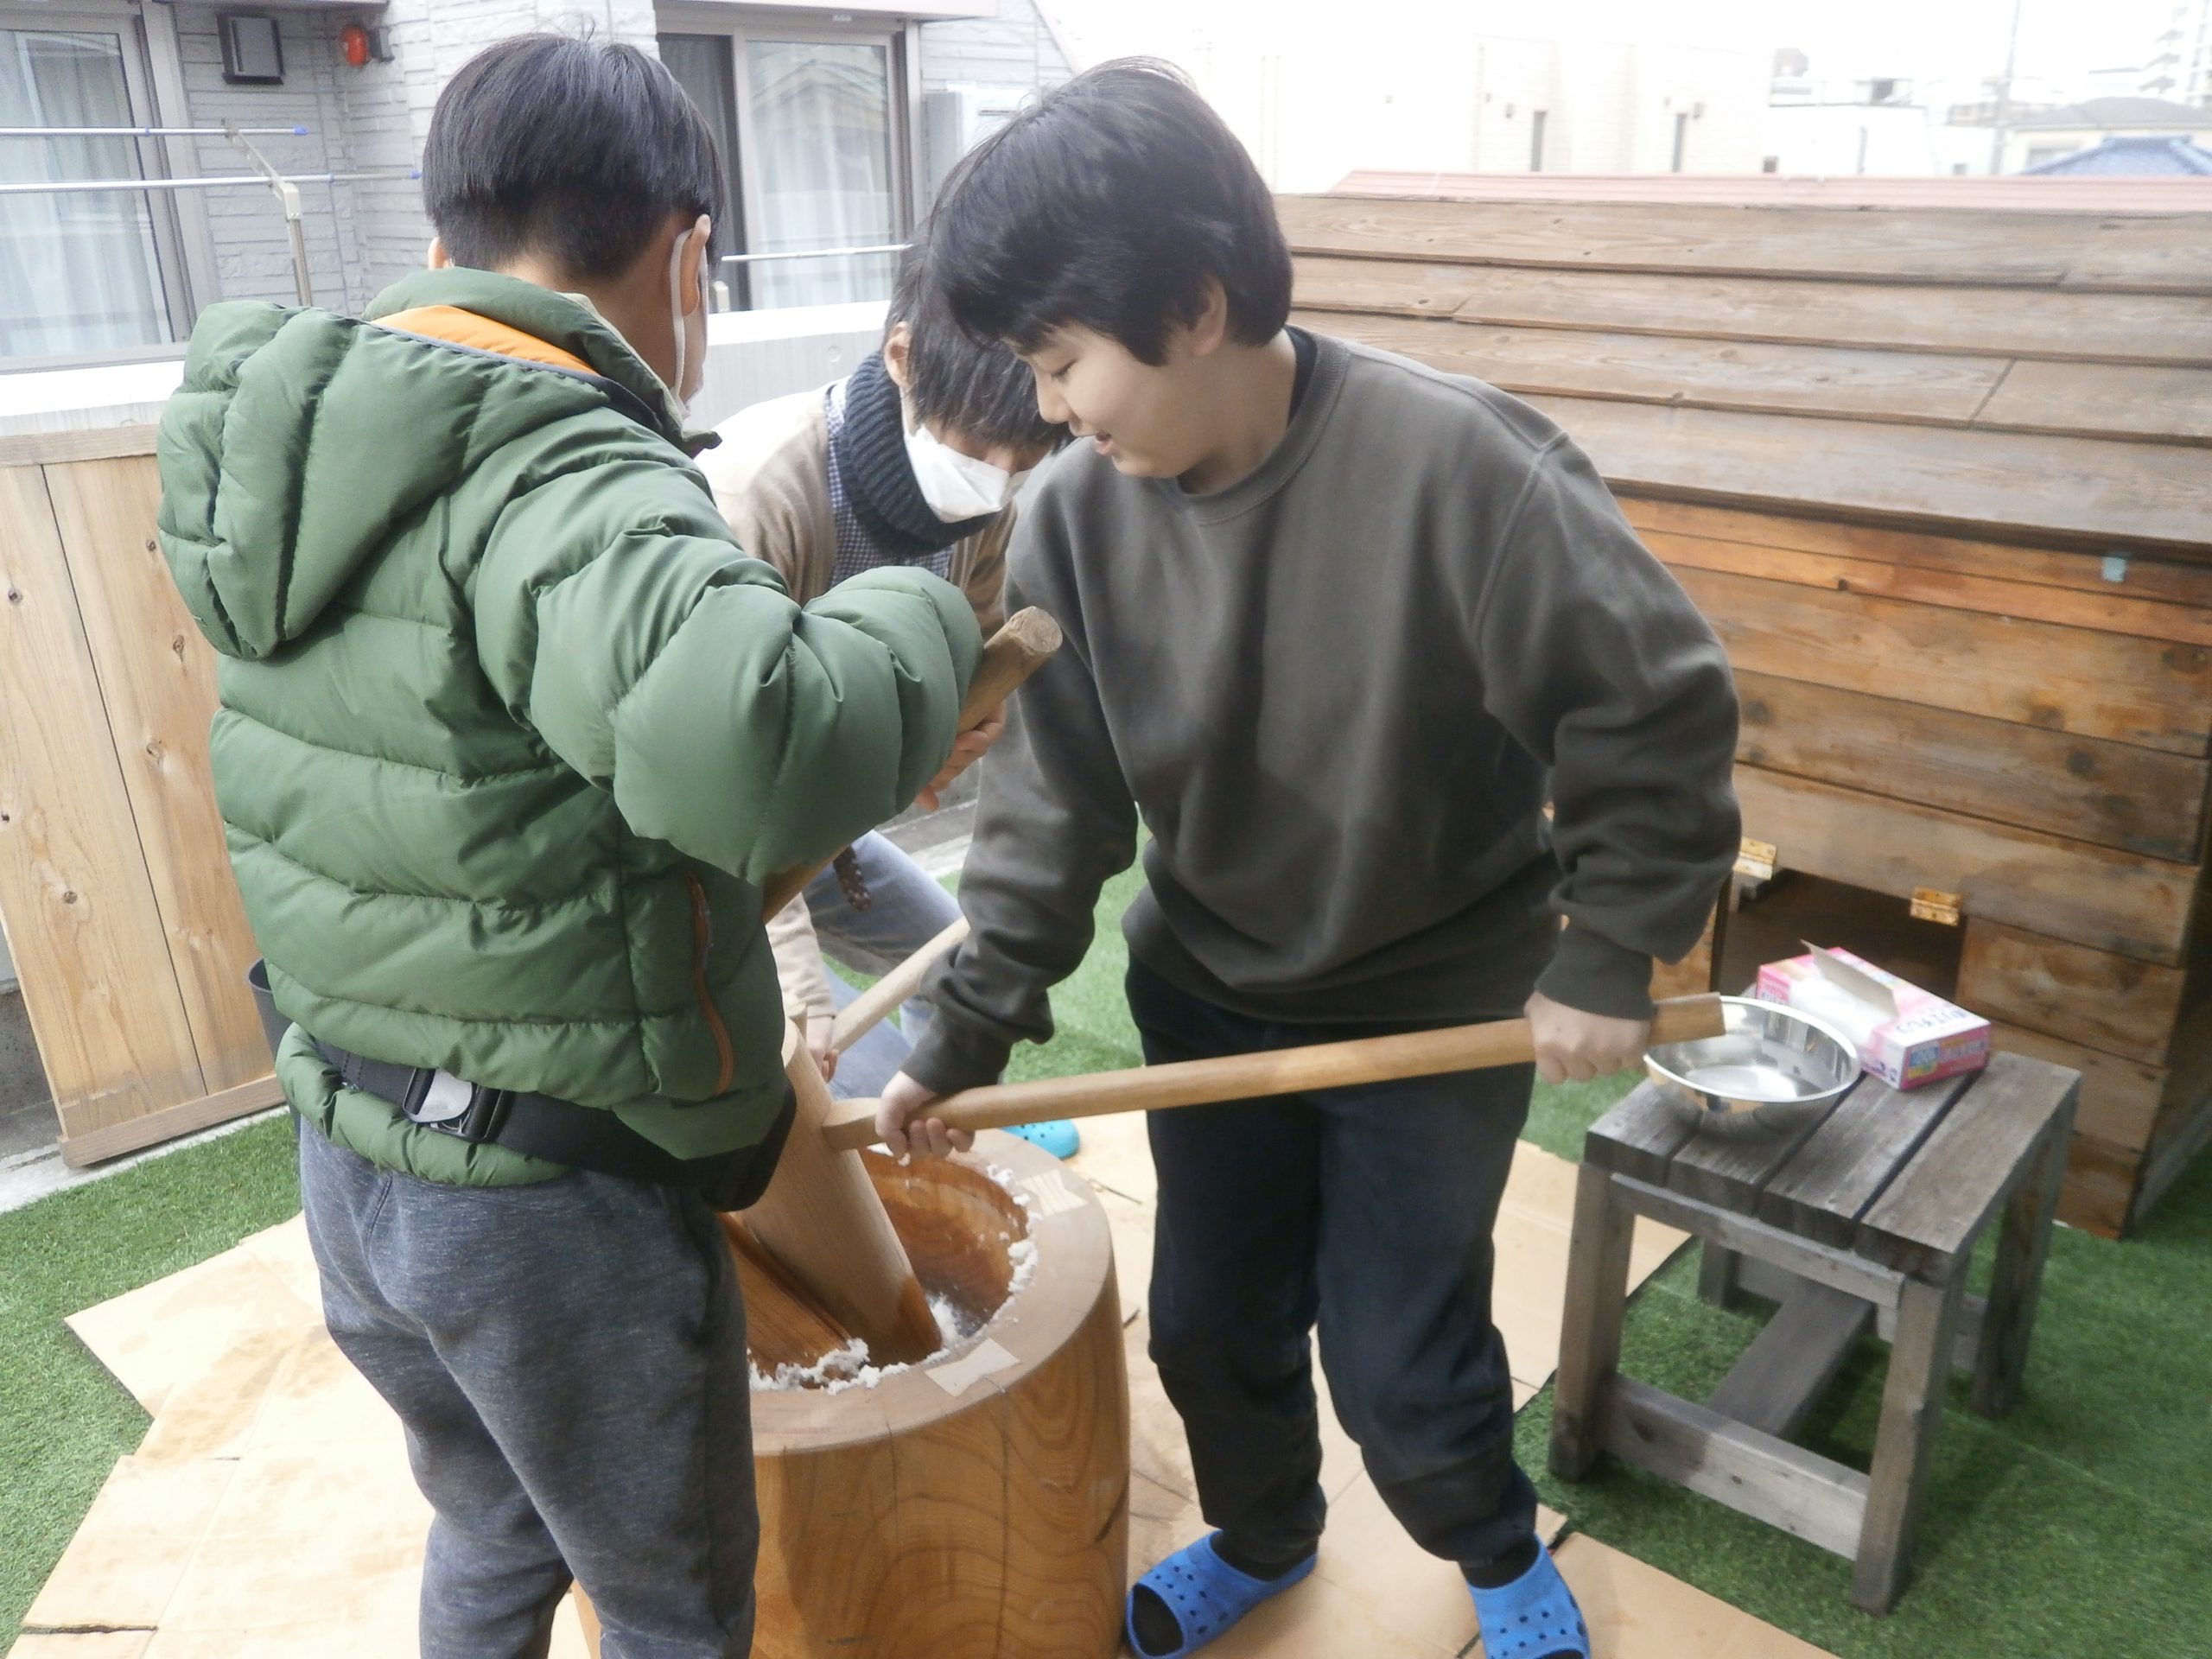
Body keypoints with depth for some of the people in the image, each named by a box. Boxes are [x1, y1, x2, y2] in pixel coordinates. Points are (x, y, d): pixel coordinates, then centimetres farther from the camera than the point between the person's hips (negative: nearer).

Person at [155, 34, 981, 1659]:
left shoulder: (308, 441, 1)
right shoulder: (563, 483, -26)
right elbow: (756, 743, -45)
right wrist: (921, 615, -25)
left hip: (347, 1150, 8)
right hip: (558, 1202, -7)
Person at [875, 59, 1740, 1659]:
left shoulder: (1452, 460, -28)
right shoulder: (1078, 517, -12)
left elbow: (1657, 703, -18)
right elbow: (1051, 803, -5)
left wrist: (1611, 945, -15)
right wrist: (967, 1033, -6)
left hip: (1436, 1006, -4)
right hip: (1211, 998, 4)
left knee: (1400, 1359, 6)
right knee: (1211, 1325, 16)